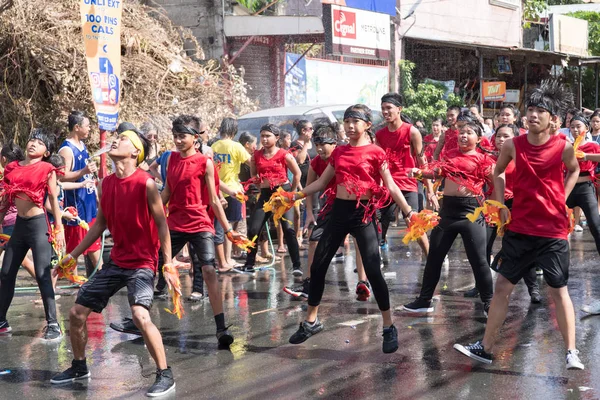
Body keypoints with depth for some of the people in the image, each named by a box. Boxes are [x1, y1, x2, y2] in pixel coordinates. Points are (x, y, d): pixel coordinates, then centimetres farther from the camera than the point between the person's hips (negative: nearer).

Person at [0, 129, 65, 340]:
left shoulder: (47, 169, -3)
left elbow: (54, 199, -2)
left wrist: (59, 228, -5)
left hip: (39, 224, -6)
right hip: (19, 225, 6)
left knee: (42, 275, -9)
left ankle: (53, 325, -4)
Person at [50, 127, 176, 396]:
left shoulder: (146, 184, -15)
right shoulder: (106, 183, 5)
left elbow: (161, 224, -12)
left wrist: (168, 264, -17)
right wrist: (74, 254, 16)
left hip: (142, 263, -7)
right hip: (116, 261, 7)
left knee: (140, 315, -29)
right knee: (77, 313, 8)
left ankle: (165, 375, -13)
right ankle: (79, 367, 30)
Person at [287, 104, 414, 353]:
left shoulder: (375, 152, -4)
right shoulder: (339, 152, 10)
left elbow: (391, 186, -5)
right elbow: (321, 182, 16)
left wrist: (408, 212, -13)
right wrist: (294, 197, 11)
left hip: (363, 213, -5)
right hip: (339, 211, 5)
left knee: (373, 270, -10)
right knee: (318, 265, 6)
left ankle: (389, 327, 3)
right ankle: (311, 321, 20)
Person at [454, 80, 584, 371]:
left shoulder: (563, 147, -9)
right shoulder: (513, 145, -5)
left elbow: (573, 171, 13)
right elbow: (498, 171, 15)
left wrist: (561, 200, 3)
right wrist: (500, 204, 6)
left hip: (553, 230, -2)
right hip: (519, 229, 2)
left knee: (558, 290, 3)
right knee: (502, 285, 5)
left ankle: (571, 352, 13)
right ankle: (485, 347, 13)